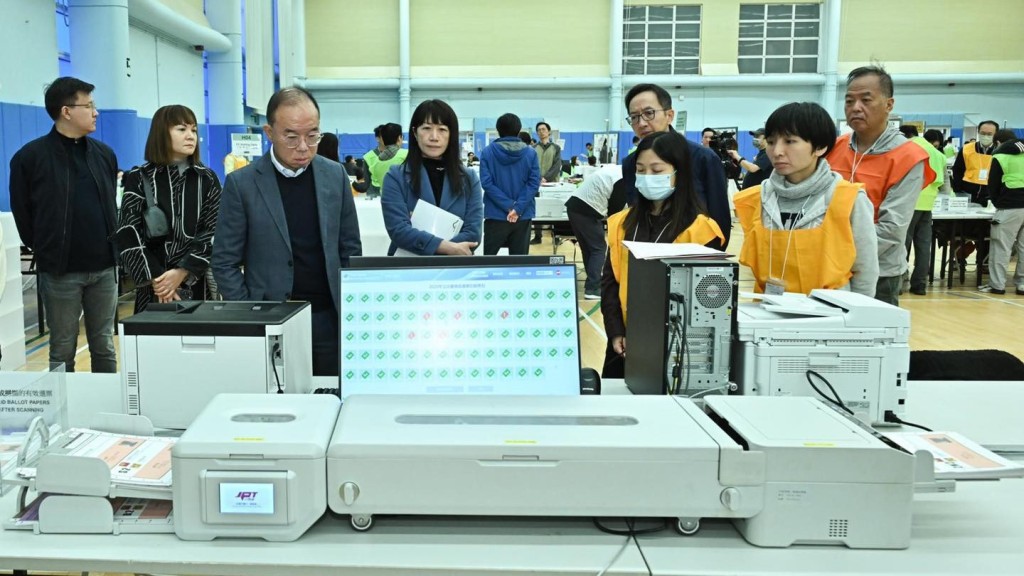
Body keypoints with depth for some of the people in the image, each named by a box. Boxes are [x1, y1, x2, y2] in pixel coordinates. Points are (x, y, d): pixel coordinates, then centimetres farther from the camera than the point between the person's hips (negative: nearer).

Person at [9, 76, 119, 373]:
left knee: (104, 347, 12)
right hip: (60, 272, -4)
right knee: (63, 351, 7)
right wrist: (46, 252, 3)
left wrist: (108, 247, 10)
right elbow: (22, 214, 0)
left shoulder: (104, 154, 8)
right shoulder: (30, 156, -6)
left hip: (104, 268, 4)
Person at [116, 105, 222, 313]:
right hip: (153, 286, -1)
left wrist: (183, 272, -13)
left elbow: (213, 232, -1)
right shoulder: (139, 178, 3)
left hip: (198, 283, 1)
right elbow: (129, 235, -3)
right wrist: (155, 278, -14)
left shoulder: (207, 179, 7)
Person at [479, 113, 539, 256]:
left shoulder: (487, 152, -2)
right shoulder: (531, 153, 1)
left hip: (495, 215, -1)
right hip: (523, 215, 1)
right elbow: (534, 182, -7)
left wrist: (509, 205, -11)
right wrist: (518, 208, -13)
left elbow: (486, 182, -10)